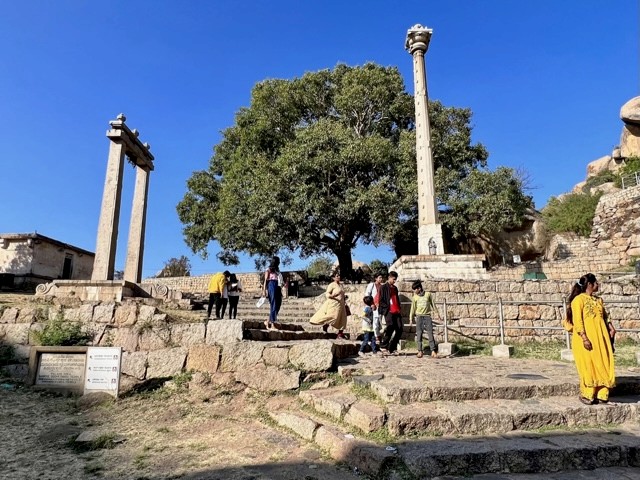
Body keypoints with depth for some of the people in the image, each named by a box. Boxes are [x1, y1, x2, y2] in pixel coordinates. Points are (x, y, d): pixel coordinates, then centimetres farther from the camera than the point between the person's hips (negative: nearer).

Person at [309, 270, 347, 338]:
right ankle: (325, 325, 10)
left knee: (342, 319, 4)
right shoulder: (332, 285, -6)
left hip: (341, 305, 8)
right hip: (334, 304, -8)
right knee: (333, 317, -15)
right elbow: (327, 294, -13)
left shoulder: (341, 285, 17)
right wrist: (333, 295, -29)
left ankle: (340, 333, 11)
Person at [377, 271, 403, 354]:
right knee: (391, 327, -20)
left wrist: (399, 309, 14)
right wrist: (387, 308, -11)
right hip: (388, 311, -7)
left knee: (399, 329, -1)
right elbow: (380, 300, -4)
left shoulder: (395, 288, 23)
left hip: (397, 312, 7)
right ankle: (384, 346, -6)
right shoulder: (383, 287, 1)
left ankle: (392, 348, 8)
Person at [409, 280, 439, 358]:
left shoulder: (428, 294, 1)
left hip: (427, 316, -1)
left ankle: (433, 351, -2)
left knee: (430, 333, -5)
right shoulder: (415, 297, 5)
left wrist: (437, 313, 13)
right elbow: (413, 308, 9)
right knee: (419, 334, -1)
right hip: (419, 316, 1)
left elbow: (433, 304, 10)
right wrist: (411, 318, 5)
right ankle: (420, 351, 4)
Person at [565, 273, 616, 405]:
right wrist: (584, 338, -19)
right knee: (588, 365, -3)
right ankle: (586, 395, 8)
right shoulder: (579, 299, -6)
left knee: (603, 365, 6)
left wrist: (611, 327, 0)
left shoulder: (598, 300, 18)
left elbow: (605, 317, 21)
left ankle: (601, 395, 15)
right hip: (587, 339, -7)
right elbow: (577, 320, -12)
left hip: (601, 338, 7)